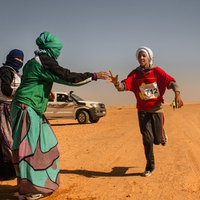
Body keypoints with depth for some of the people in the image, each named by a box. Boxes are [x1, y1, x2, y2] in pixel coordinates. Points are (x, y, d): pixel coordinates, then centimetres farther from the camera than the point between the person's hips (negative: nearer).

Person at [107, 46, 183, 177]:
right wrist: (117, 83, -37)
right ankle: (150, 167, 15)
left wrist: (177, 94, -31)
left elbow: (171, 81, -12)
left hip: (157, 109, -1)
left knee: (158, 140, 3)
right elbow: (125, 85, -13)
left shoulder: (157, 71, -2)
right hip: (143, 111, 1)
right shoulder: (135, 74, 1)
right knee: (147, 139, -4)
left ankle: (162, 134, 42)